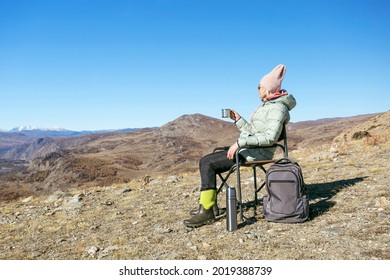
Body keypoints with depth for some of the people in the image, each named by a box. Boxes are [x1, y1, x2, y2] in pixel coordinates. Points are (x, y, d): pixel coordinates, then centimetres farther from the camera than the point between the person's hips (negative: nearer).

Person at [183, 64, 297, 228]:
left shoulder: (277, 108, -11)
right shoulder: (267, 105, 20)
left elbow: (270, 137, -26)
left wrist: (240, 142, -27)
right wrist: (238, 119, 11)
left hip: (256, 153, -10)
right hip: (249, 150, 10)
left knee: (209, 164, -19)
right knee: (205, 161, 3)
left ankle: (207, 212, -14)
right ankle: (209, 205, 7)